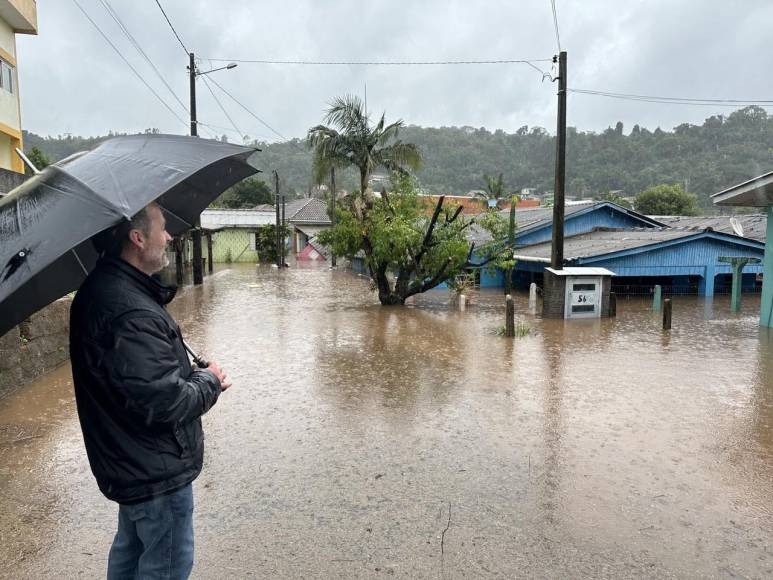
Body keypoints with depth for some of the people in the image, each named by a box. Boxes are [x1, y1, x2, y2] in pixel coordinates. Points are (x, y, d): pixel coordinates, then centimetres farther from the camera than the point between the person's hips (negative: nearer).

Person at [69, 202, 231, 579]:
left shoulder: (99, 290, 3)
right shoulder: (131, 313, -31)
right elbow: (164, 402, -32)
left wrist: (195, 376, 1)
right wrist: (209, 381, -14)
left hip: (128, 464, 10)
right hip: (157, 472, -10)